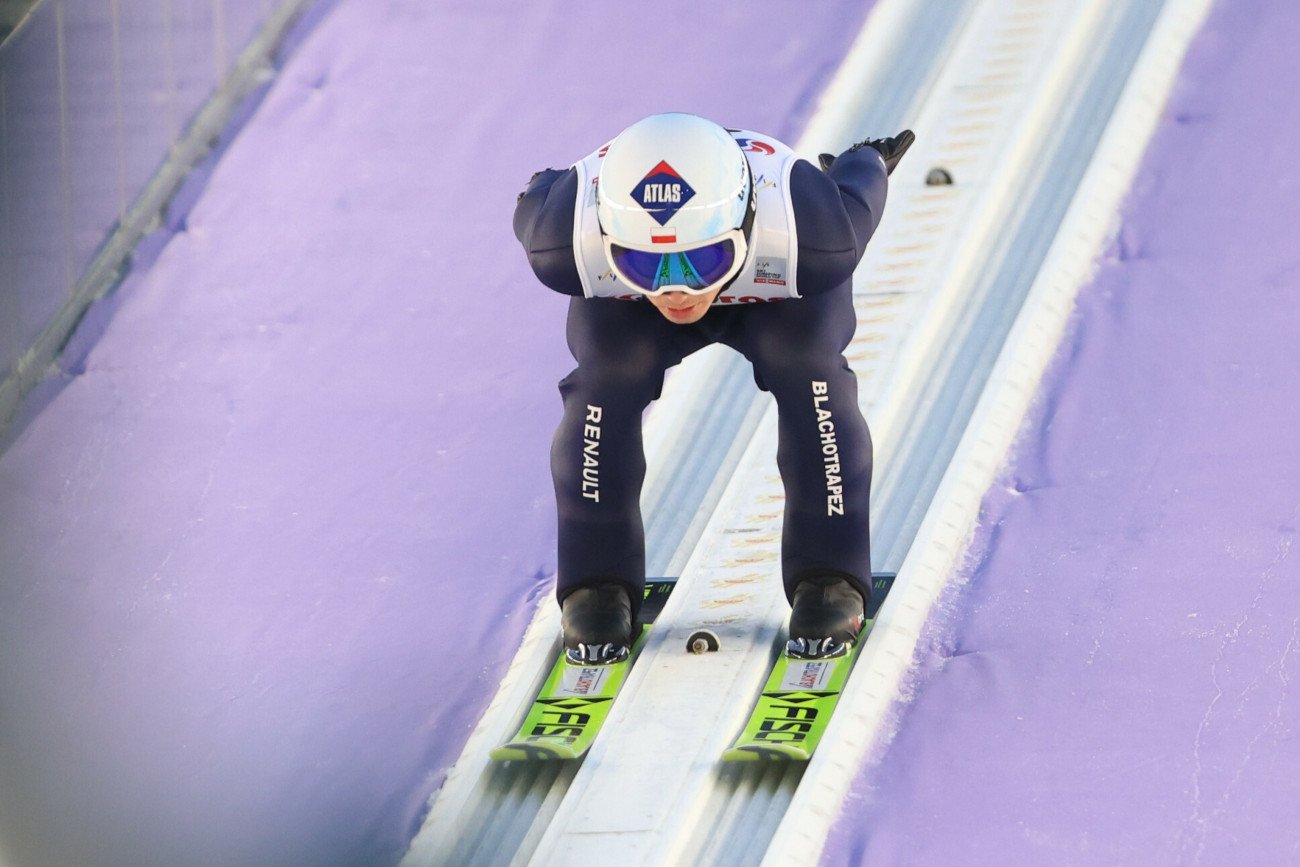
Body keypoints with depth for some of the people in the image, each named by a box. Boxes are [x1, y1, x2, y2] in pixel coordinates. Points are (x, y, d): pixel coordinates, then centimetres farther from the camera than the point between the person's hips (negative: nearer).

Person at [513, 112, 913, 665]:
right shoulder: (570, 241, -42)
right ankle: (597, 585, -7)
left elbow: (859, 184, -20)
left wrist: (868, 163, 4)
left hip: (780, 293, 0)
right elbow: (535, 205, -16)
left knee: (809, 374, -26)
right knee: (605, 381, -24)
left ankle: (829, 580, -12)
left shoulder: (811, 236, -45)